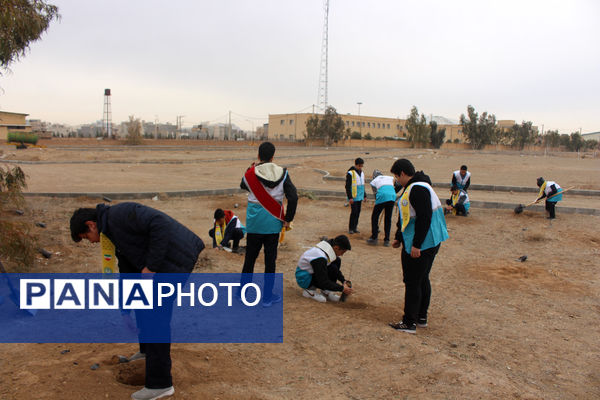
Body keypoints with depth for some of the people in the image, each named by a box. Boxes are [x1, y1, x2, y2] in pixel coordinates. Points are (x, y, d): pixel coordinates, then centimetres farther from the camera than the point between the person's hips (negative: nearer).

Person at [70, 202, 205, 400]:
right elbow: (127, 269, 23)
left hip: (176, 259, -11)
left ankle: (160, 383, 1)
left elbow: (161, 224, -27)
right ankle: (147, 348, 47)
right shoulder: (113, 232, 18)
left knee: (155, 316, -7)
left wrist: (151, 266, -22)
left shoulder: (120, 213, -14)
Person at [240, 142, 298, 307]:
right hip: (273, 223, 0)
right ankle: (267, 296, 14)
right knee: (270, 259, 7)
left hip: (254, 222, 1)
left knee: (250, 257, 15)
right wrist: (288, 219, -2)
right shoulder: (282, 174, -7)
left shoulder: (250, 174, -9)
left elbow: (243, 185, 14)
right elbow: (293, 197, -10)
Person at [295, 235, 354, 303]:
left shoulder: (329, 246, -6)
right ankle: (309, 289, -9)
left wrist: (344, 281, -3)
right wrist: (342, 288, -23)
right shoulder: (320, 258, -34)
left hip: (311, 271, 9)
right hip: (304, 278, -9)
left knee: (337, 261, -5)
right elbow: (323, 282, -30)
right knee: (333, 269, -26)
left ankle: (326, 291, -3)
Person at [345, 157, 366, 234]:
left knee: (358, 212, 7)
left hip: (359, 197, 7)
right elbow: (347, 186, -12)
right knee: (354, 212, -9)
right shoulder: (350, 173, -10)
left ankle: (355, 227, 16)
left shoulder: (361, 173, 14)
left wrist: (364, 196, 21)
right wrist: (350, 197, -16)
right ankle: (350, 228, 1)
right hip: (353, 197, -7)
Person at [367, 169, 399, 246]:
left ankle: (374, 238, 13)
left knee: (374, 217, 13)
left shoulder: (373, 181, 25)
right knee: (388, 219, 13)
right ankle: (387, 240, 13)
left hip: (382, 196, -3)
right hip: (392, 196, 3)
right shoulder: (390, 178, 32)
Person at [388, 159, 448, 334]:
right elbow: (408, 217, 22)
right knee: (422, 280, 18)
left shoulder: (418, 189, -20)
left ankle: (409, 323, 6)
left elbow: (424, 218, -26)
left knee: (412, 283, -2)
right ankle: (421, 317, 29)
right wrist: (399, 238, 24)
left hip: (420, 246, -11)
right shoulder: (413, 187, 15)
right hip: (430, 243, 11)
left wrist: (416, 245, -24)